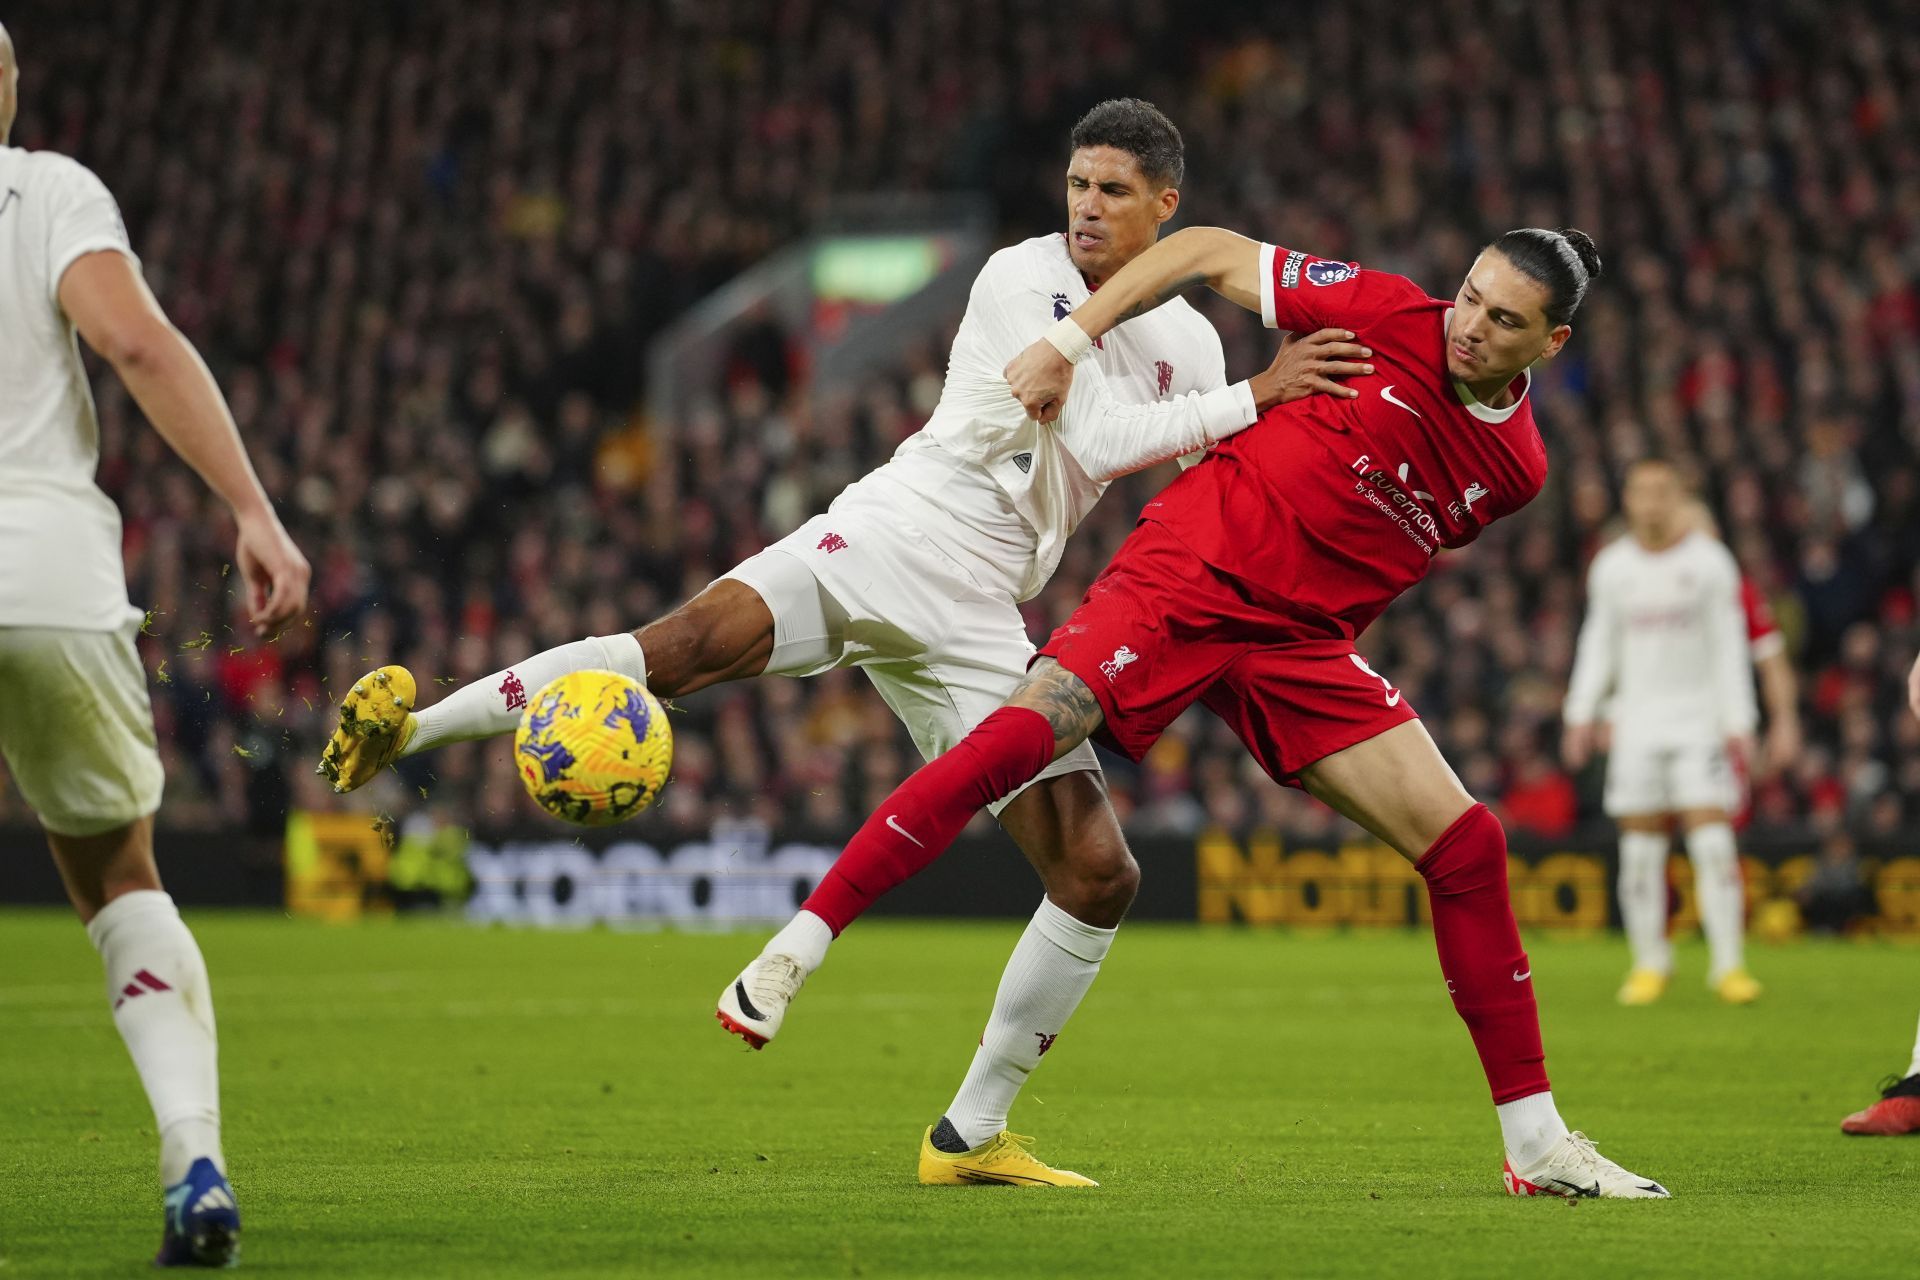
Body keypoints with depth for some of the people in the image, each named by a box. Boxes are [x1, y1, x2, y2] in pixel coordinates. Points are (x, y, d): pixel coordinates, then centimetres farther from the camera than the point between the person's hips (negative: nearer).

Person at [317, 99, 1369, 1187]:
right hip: (888, 536, -5)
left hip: (979, 620, 5)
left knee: (1101, 873, -4)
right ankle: (407, 727, -27)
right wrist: (1256, 397, -13)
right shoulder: (1022, 281, -2)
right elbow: (1097, 438, -13)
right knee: (698, 641, -33)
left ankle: (971, 1136, 7)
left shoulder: (1189, 343, 13)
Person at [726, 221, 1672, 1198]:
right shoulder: (1394, 319, -7)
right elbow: (1211, 253, -1)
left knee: (1464, 842, -4)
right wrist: (1067, 343, -6)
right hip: (1186, 569, -4)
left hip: (1300, 639, 4)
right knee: (1020, 734, -27)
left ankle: (1537, 1146, 4)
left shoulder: (1515, 467, 5)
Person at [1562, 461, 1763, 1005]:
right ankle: (1650, 963, 12)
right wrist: (1582, 713, 7)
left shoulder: (1710, 561, 0)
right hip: (1636, 723, 3)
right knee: (1639, 848, 0)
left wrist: (1738, 722, -5)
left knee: (1713, 842, -11)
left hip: (1700, 722, -3)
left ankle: (1729, 964, -7)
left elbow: (1729, 647, 0)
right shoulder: (1612, 566, 8)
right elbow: (1598, 642, 15)